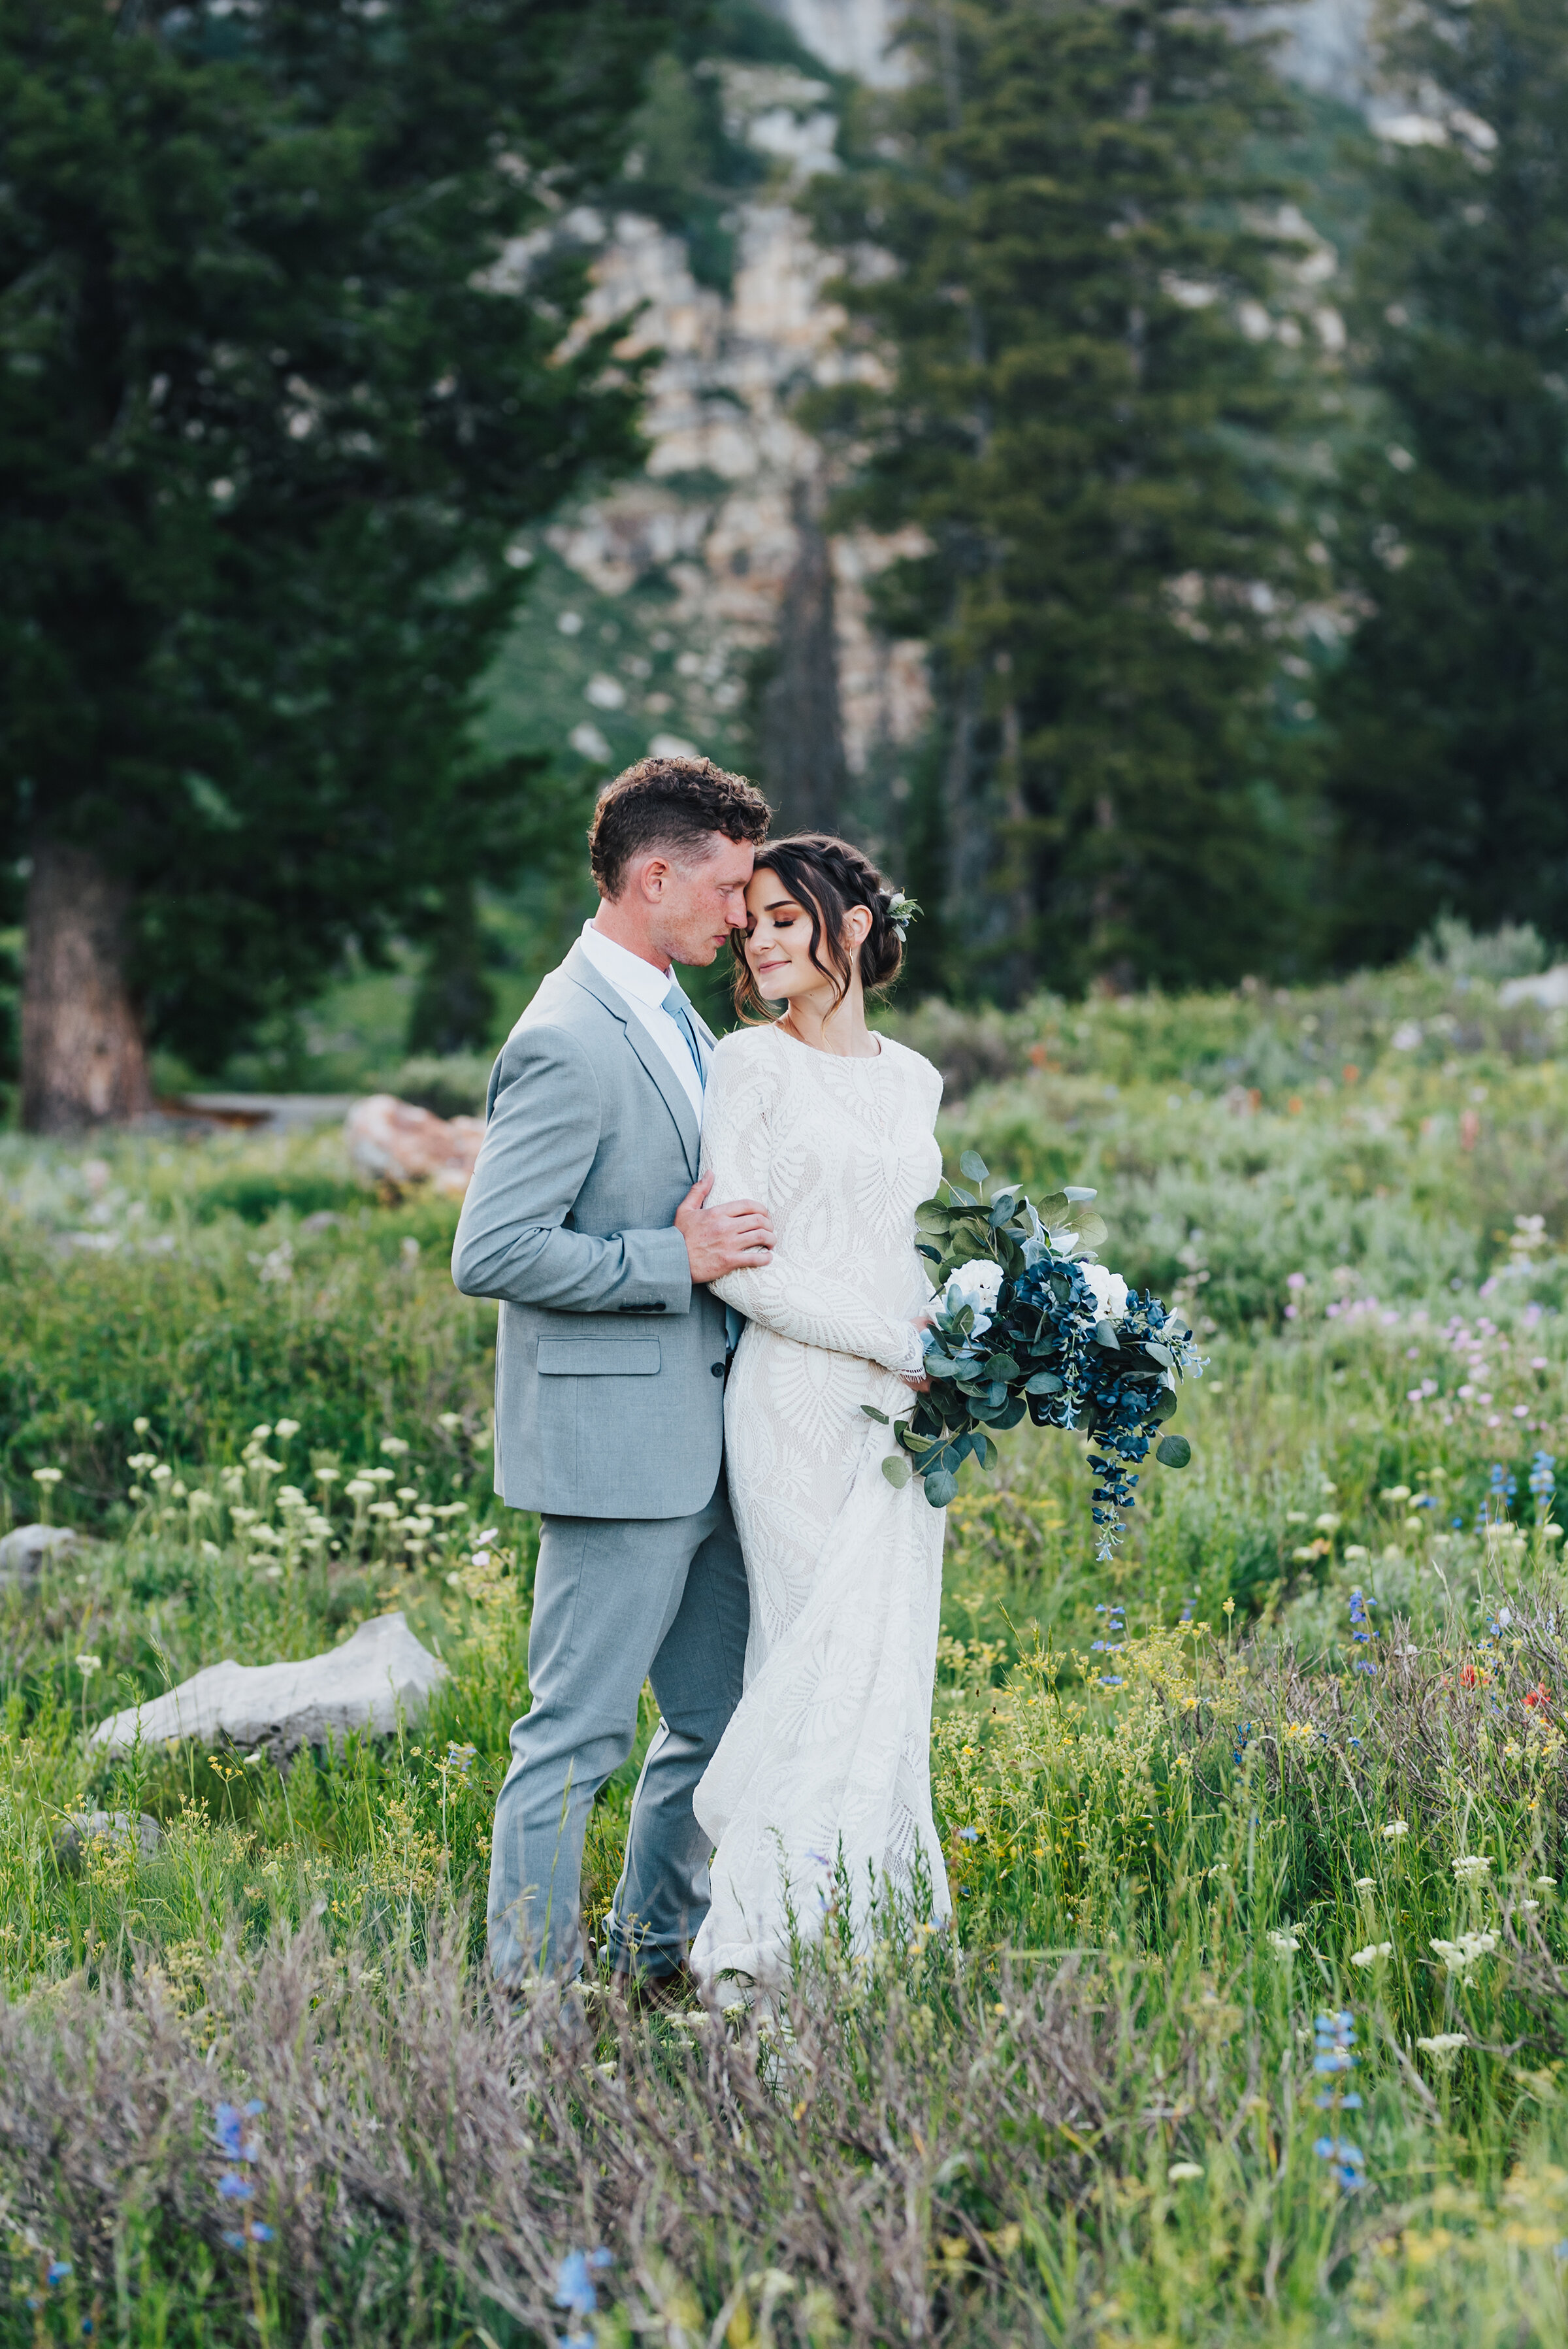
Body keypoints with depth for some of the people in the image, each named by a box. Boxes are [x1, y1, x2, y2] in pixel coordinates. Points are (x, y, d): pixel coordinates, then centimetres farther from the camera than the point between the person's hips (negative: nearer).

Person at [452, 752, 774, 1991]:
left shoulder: (672, 1016, 13)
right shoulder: (567, 1042, -18)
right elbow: (491, 1252, -22)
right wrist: (679, 1258, -20)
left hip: (700, 1440, 10)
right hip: (616, 1440, -10)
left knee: (722, 1714, 15)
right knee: (579, 1735, -2)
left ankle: (658, 1953, 28)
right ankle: (534, 1985, 7)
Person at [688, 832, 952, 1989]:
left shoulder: (913, 1080, 14)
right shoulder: (751, 1068, -4)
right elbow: (737, 1260, -11)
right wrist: (894, 1343, -13)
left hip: (902, 1412, 6)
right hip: (799, 1404, -6)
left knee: (893, 1669, 6)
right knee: (831, 1660, -9)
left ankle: (879, 1922, 12)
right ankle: (763, 1945, -5)